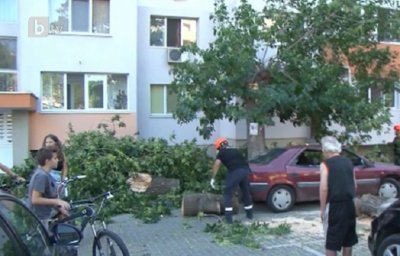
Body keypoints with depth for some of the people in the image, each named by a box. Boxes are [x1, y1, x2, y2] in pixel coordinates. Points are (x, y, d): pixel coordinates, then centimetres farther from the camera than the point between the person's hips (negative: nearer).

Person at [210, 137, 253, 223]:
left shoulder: (222, 152, 15)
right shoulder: (236, 151, 31)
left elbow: (216, 165, 6)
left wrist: (212, 178, 7)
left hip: (235, 171, -6)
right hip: (246, 170, 6)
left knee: (228, 194, 4)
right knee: (246, 192, 22)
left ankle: (228, 218, -1)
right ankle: (250, 214, 34)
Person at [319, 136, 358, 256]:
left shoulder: (325, 164, -10)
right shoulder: (348, 162, 9)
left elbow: (324, 188, -16)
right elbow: (354, 185, 14)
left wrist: (322, 209, -9)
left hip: (334, 206, -7)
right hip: (349, 204, 7)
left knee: (331, 241, 1)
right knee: (348, 239, 17)